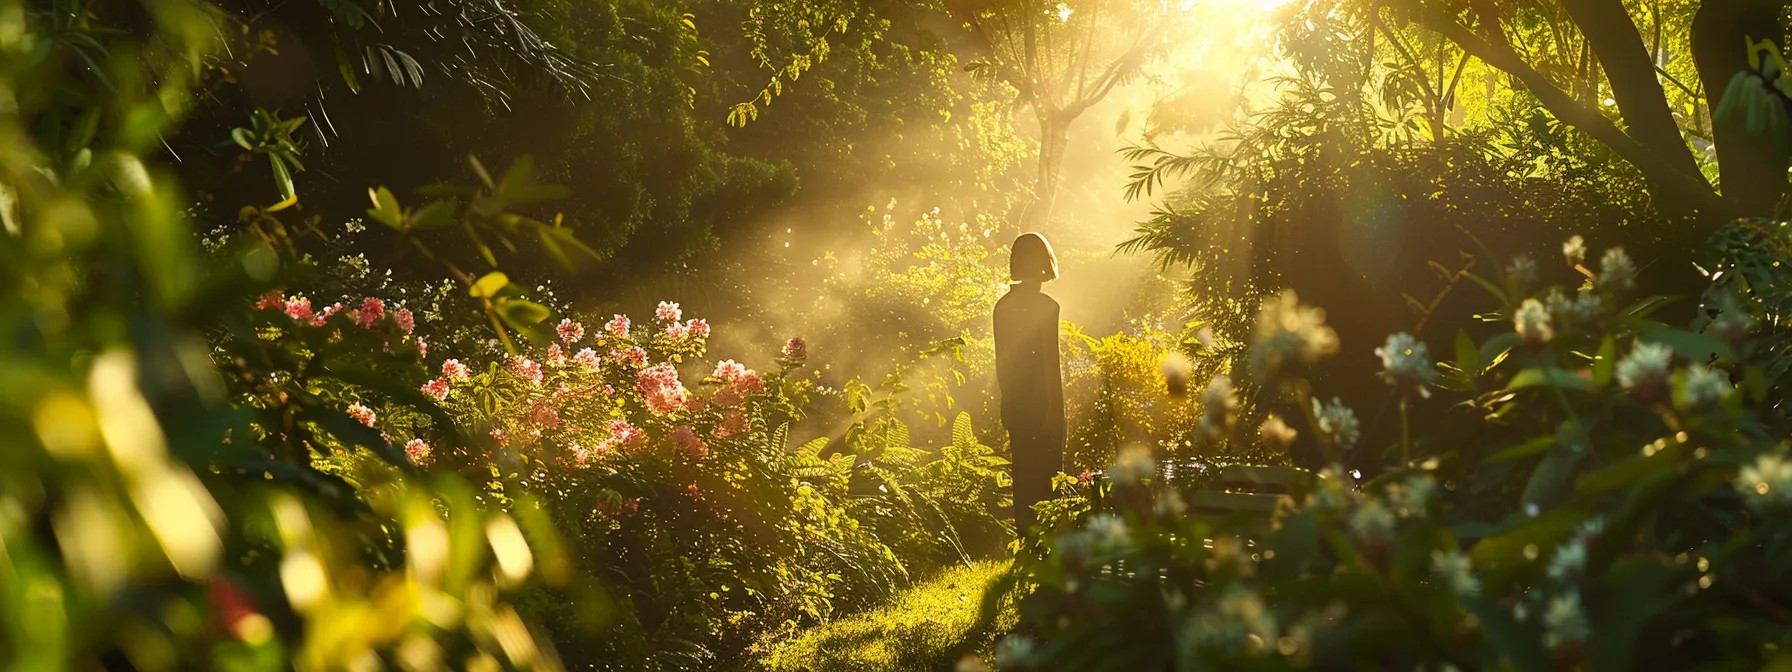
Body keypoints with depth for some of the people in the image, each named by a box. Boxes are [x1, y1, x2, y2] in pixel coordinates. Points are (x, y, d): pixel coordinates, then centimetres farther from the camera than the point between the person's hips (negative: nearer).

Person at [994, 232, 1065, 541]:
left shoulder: (1003, 306, 6)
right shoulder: (1045, 306, -12)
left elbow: (1001, 361, 10)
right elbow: (1051, 361, -14)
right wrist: (1056, 409, -11)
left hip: (1015, 402, 6)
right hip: (1042, 401, -6)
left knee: (1022, 474, 12)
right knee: (1047, 474, -1)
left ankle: (1025, 539, 16)